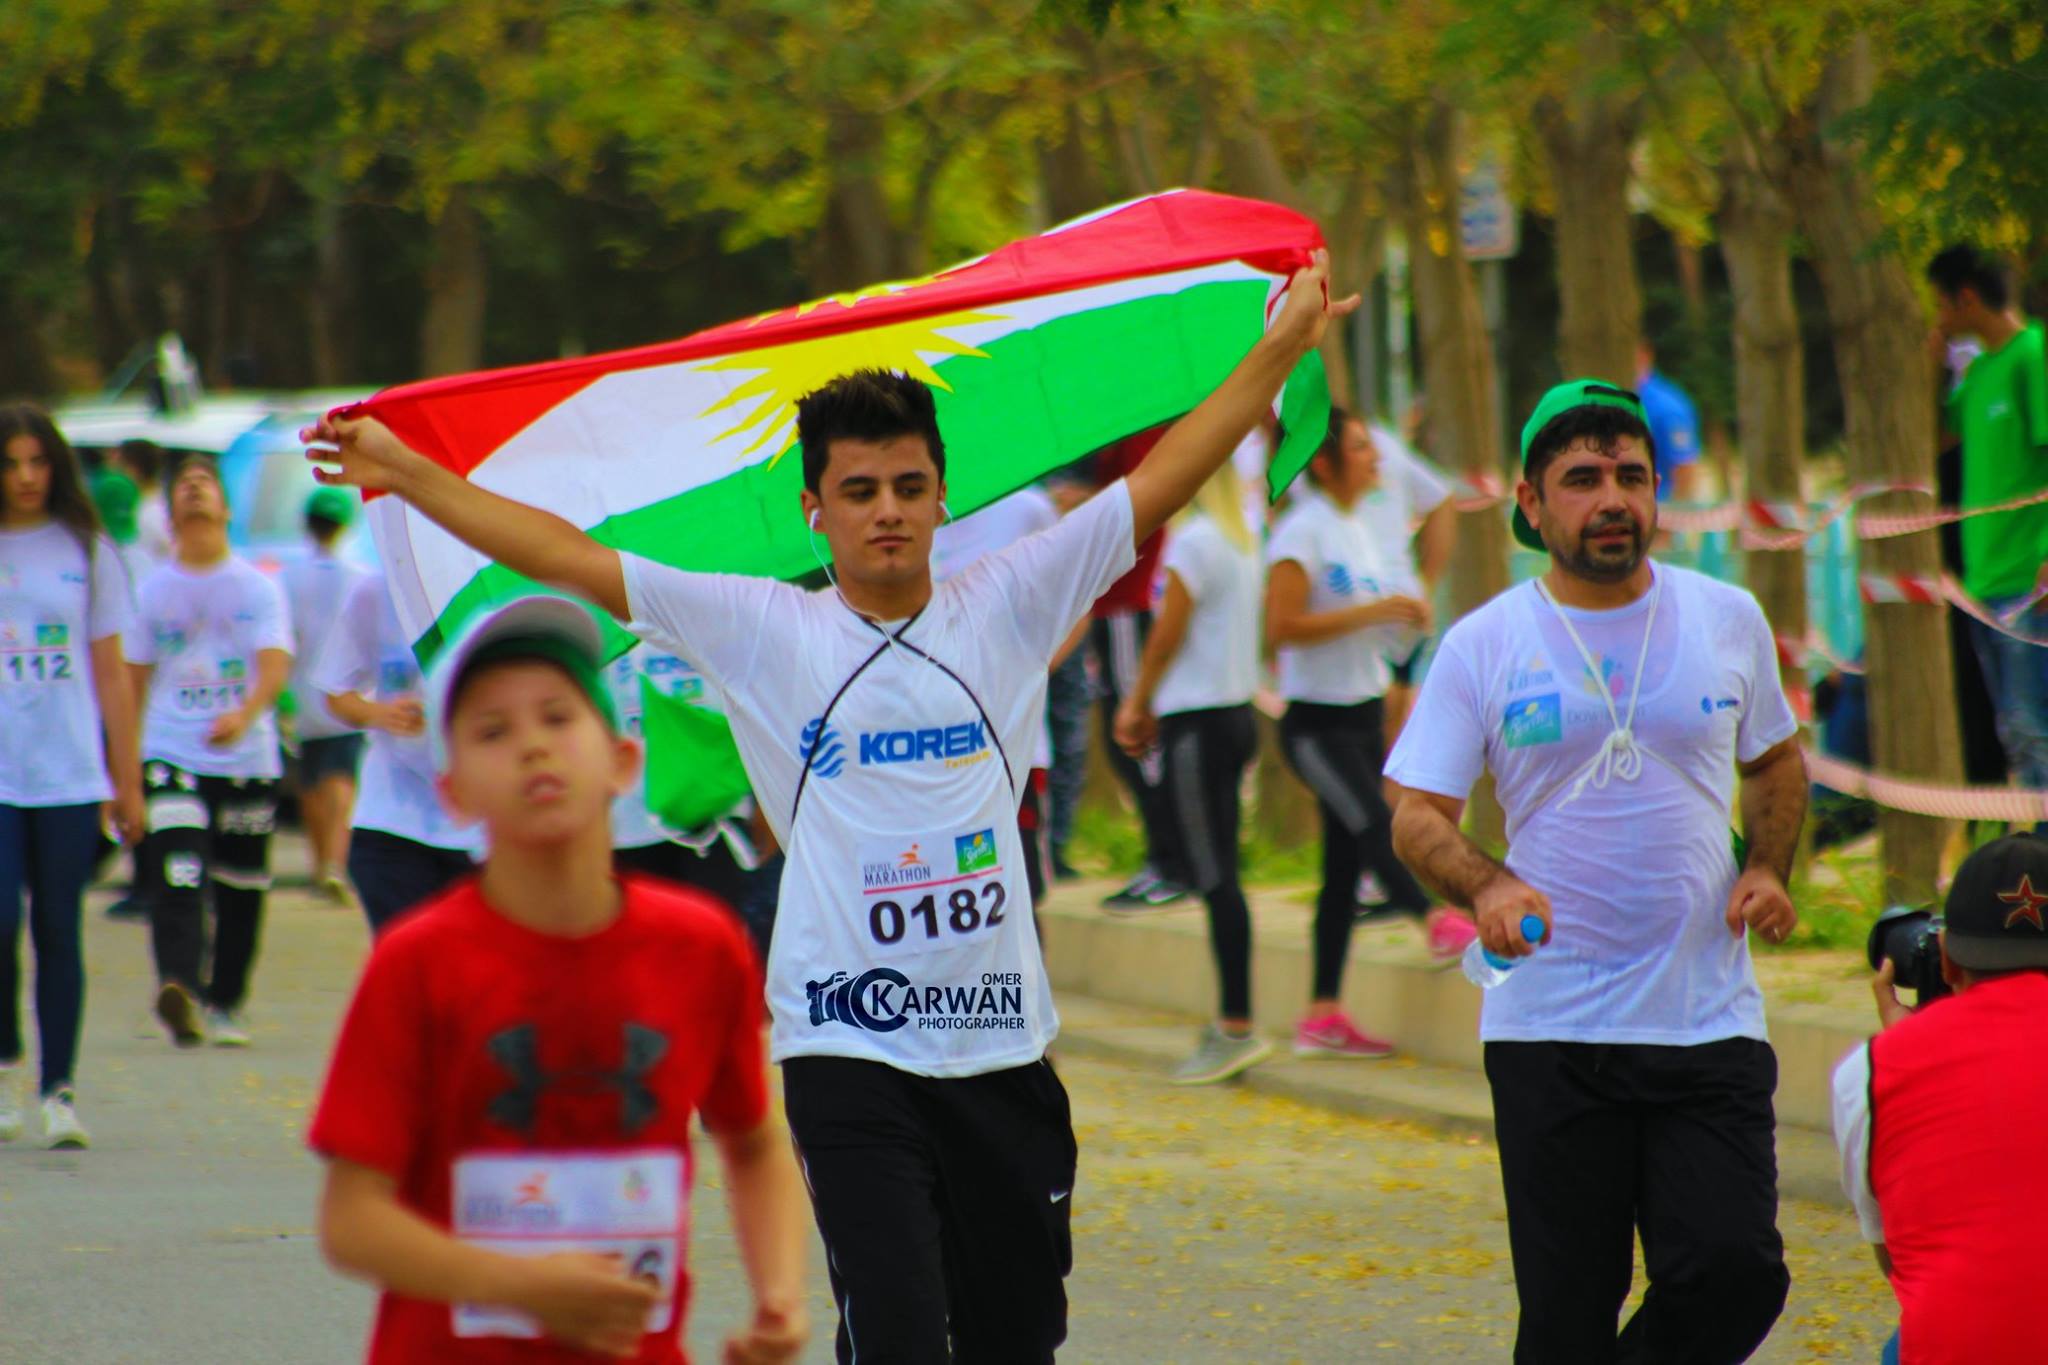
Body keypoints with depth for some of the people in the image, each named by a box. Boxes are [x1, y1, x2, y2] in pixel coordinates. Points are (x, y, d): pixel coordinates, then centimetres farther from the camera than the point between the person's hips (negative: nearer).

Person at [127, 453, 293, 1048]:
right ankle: (179, 989, -34)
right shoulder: (152, 590, 8)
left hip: (248, 760, 0)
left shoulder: (259, 587, 2)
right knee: (177, 879, -19)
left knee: (240, 892, 7)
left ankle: (224, 1005, 22)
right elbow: (134, 680, 14)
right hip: (172, 758, 0)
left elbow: (275, 665, -12)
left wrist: (243, 714, -32)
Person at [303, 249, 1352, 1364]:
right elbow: (568, 558, 1)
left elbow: (1162, 482, 8)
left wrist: (1278, 352, 6)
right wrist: (404, 474, 0)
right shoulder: (763, 634, 1)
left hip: (1002, 1051, 3)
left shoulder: (1002, 611, 6)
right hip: (847, 1054, -3)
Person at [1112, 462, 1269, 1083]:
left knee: (1215, 874, -8)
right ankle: (1231, 1025, 13)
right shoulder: (1240, 540, 13)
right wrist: (1152, 705, 19)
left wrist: (1137, 702, 4)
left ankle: (1239, 1026, -10)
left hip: (1198, 722, -9)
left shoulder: (1193, 541, -13)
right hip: (1235, 711, 9)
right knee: (1217, 873, 11)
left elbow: (1167, 635, -10)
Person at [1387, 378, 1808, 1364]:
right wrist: (1485, 885, -22)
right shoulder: (1482, 646, 1)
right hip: (1549, 1031, -1)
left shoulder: (1728, 620, 8)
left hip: (1711, 1021, 1)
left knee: (1734, 1271, -12)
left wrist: (1766, 867, 3)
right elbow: (1417, 817, -1)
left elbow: (1776, 763, 22)